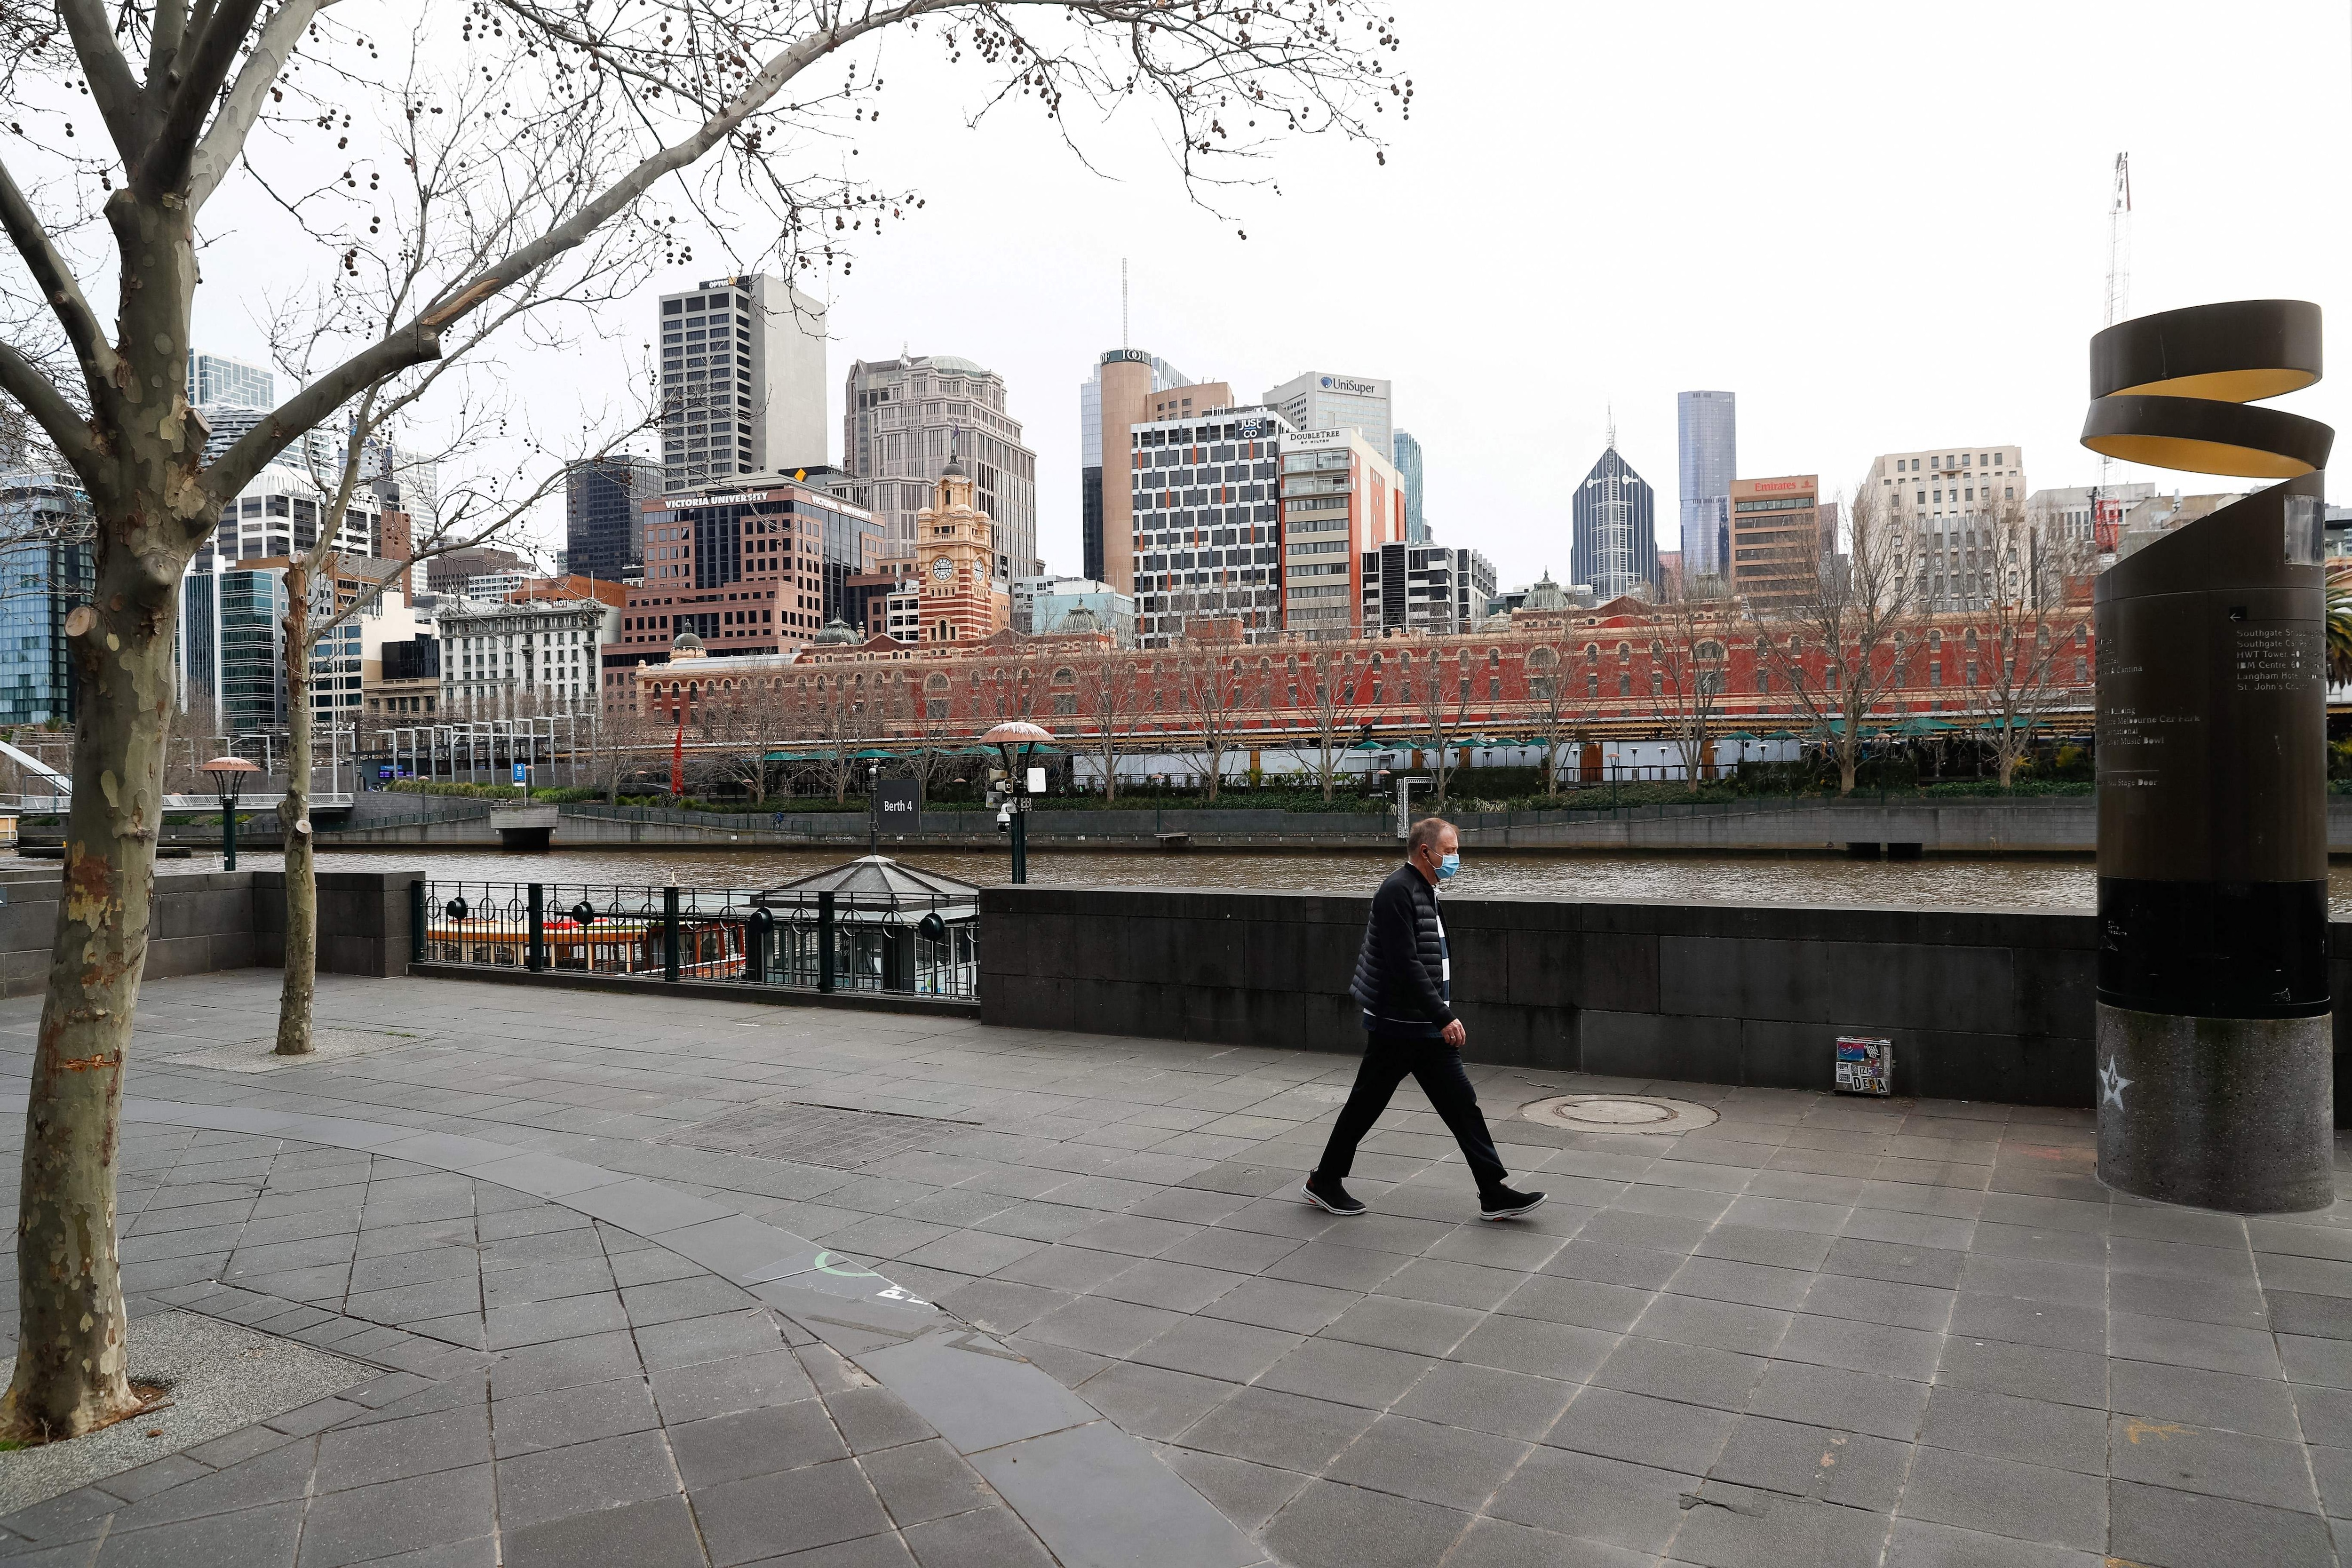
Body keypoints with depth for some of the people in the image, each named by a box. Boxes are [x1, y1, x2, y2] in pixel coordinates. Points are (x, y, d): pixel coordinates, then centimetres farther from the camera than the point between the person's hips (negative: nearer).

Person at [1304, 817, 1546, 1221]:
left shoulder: (1424, 890, 14)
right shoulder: (1397, 892, -18)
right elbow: (1405, 965, -25)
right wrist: (1443, 1017, -24)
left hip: (1428, 1027, 9)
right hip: (1397, 1027, -9)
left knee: (1461, 1103, 6)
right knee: (1366, 1104, 4)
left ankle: (1494, 1195, 9)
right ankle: (1324, 1181, 21)